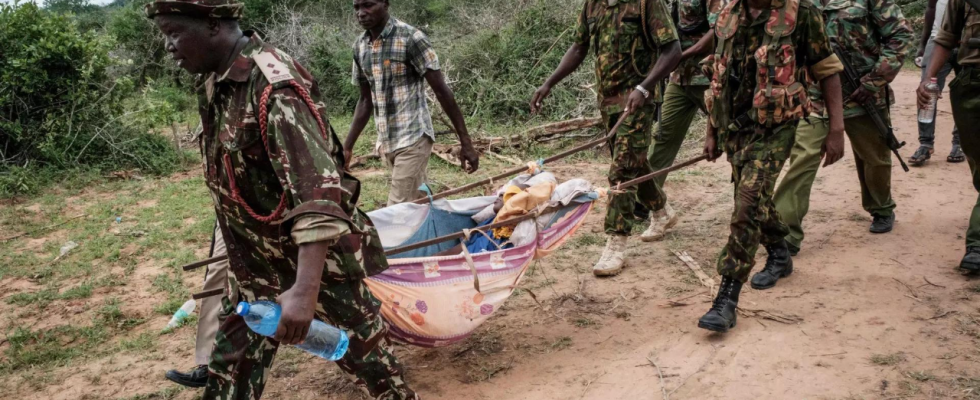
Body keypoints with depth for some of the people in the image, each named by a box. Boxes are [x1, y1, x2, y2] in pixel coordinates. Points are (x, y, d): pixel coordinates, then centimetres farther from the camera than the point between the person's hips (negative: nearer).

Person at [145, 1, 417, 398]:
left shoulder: (273, 86, -26)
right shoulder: (217, 84, 2)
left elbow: (320, 191, -35)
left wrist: (305, 291, -42)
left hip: (316, 261, -8)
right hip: (254, 265, 8)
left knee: (362, 350, 11)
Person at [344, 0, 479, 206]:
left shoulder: (410, 37, -12)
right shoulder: (360, 46, 7)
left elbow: (441, 91, -11)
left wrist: (465, 142, -12)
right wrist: (347, 147, 12)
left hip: (412, 138, -6)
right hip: (384, 142, 6)